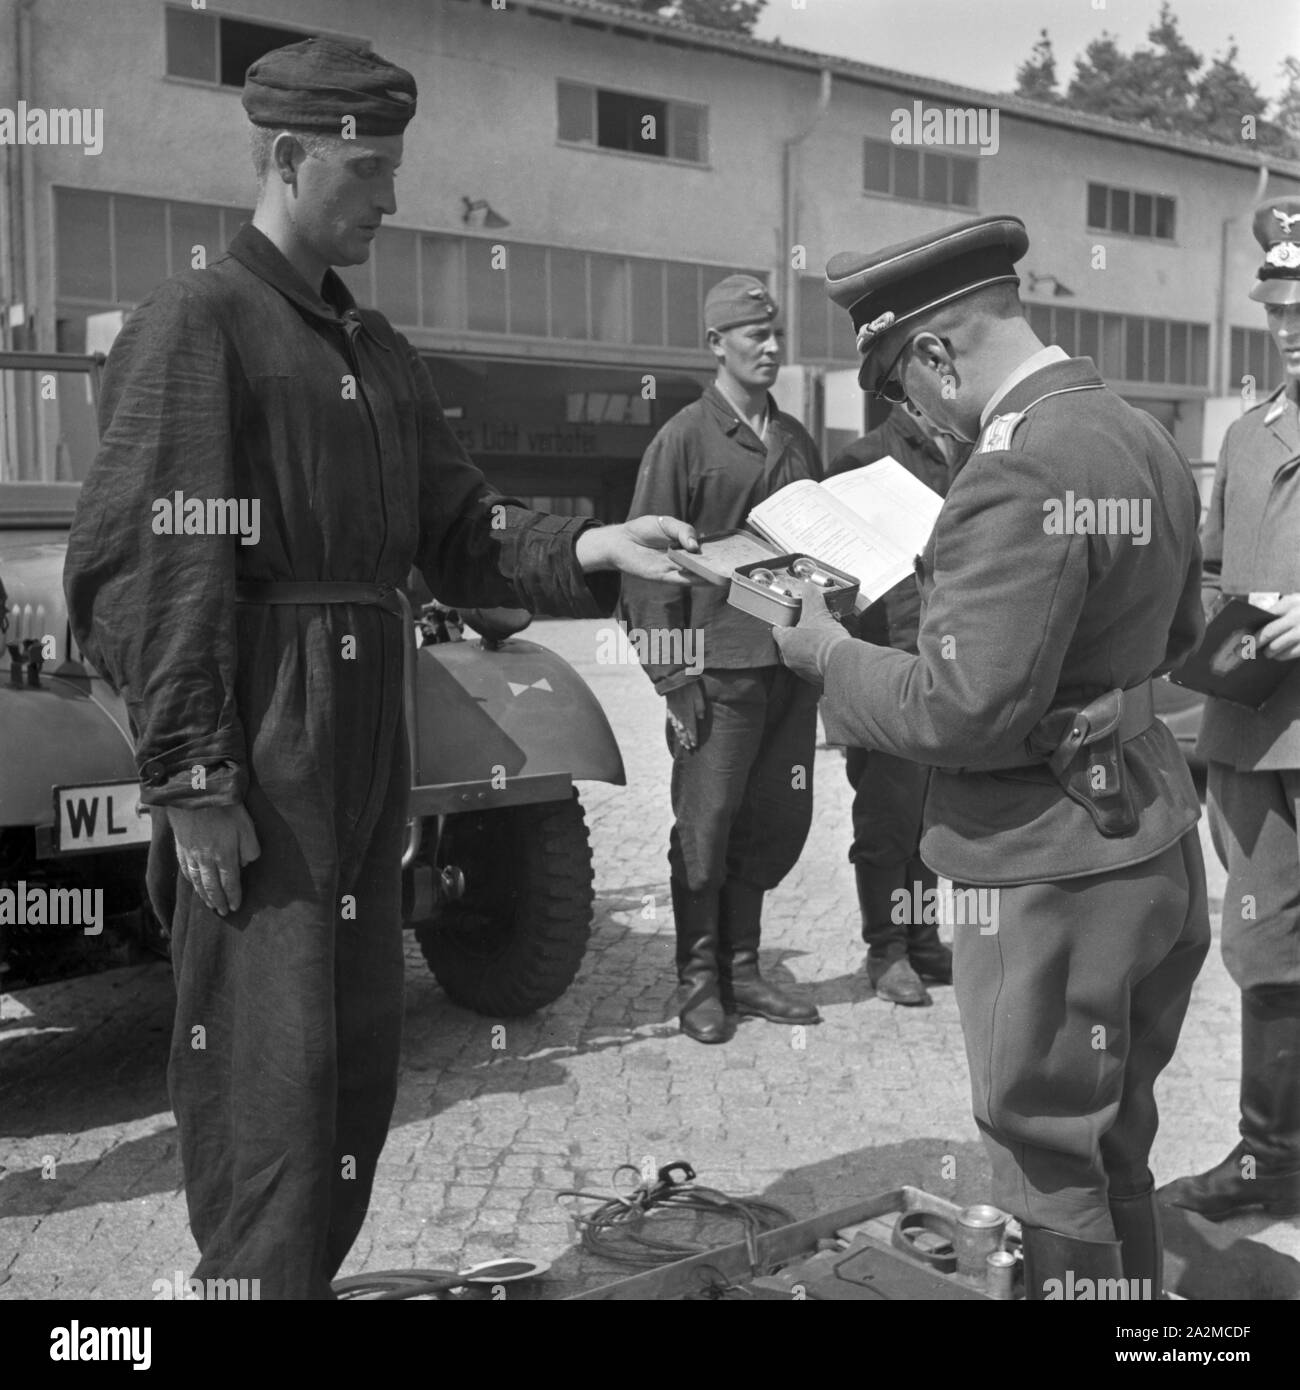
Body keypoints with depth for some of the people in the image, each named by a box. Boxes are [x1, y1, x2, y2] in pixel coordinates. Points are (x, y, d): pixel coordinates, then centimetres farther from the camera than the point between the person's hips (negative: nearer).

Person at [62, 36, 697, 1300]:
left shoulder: (376, 349, 16)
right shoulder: (197, 321, -8)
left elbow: (457, 534, 12)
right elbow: (131, 573, -15)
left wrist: (586, 549, -6)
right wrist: (193, 787, -18)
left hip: (364, 763, 8)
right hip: (253, 769, -8)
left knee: (360, 1064, 16)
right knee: (268, 1076, -1)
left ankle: (308, 1271, 33)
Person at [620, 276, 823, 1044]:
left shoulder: (797, 439, 14)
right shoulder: (685, 438, -4)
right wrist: (673, 676, -12)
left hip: (792, 663, 6)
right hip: (718, 666, -6)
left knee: (774, 823, 9)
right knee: (706, 827, 1)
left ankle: (741, 968, 23)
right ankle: (699, 980, 15)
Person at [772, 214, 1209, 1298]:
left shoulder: (1017, 476, -23)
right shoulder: (1147, 440, 7)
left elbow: (964, 713, -25)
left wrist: (830, 653, -9)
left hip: (1052, 871, -9)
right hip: (1158, 838, 9)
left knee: (1052, 1173, 8)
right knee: (1116, 1149, 23)